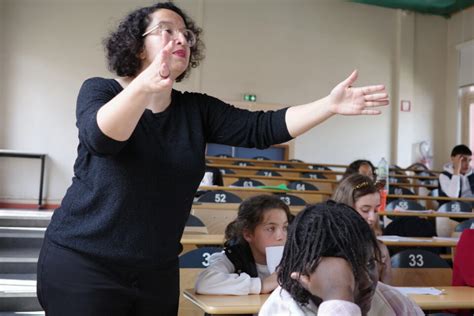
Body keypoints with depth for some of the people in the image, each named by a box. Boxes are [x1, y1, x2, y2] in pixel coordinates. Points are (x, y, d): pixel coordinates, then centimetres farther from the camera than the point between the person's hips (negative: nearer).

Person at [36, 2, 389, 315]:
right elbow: (99, 138, -28)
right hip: (83, 264, -3)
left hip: (158, 272, 4)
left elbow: (261, 128, -8)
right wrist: (143, 87, -45)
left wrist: (330, 104, -19)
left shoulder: (197, 110, 3)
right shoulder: (99, 90, -6)